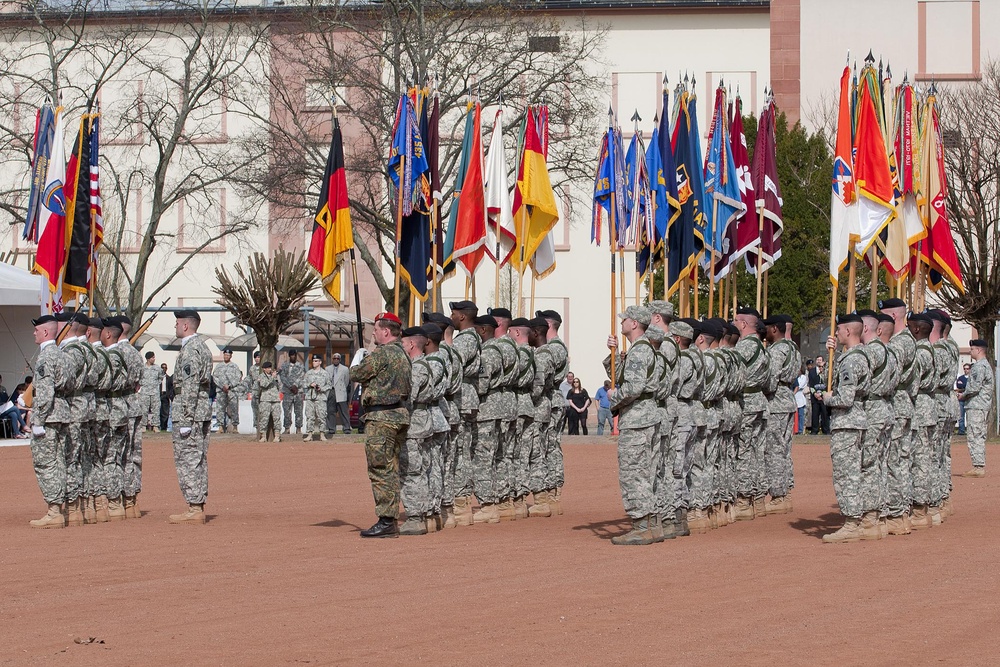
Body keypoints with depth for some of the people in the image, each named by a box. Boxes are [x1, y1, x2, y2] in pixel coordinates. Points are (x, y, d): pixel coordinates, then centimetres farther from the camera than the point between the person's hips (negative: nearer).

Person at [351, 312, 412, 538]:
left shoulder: (381, 353, -14)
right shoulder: (403, 354, 15)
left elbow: (355, 375, -8)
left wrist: (360, 363, 15)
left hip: (381, 417, -10)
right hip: (400, 415, 10)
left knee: (380, 470, -7)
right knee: (390, 469, 12)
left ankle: (386, 521, -9)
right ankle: (391, 519, 14)